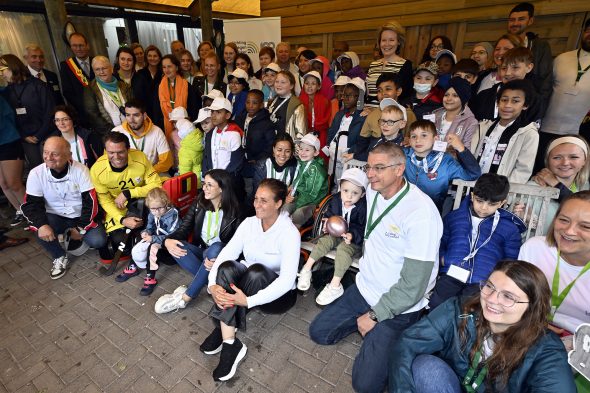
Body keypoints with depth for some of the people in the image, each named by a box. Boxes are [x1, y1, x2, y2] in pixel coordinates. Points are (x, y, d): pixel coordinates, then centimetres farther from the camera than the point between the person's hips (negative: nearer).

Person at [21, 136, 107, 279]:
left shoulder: (80, 170, -16)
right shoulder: (36, 173, -11)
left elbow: (90, 201, -16)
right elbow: (32, 203, -10)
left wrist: (81, 228, -18)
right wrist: (41, 225, -30)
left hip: (80, 216, -1)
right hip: (56, 217, 1)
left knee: (98, 241, -24)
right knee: (42, 231, -31)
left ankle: (74, 239, 12)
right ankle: (60, 257, 0)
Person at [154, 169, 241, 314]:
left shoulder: (234, 211, -14)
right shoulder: (199, 204, -1)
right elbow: (184, 228, -4)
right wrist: (168, 240, -27)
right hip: (201, 252, 4)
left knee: (216, 248, -37)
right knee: (175, 246, -23)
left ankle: (183, 298, -28)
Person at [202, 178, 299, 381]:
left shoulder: (289, 233, -23)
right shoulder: (249, 223, -6)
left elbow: (287, 280, -32)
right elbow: (225, 253, -12)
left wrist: (248, 301, -38)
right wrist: (213, 284, -30)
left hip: (278, 294, -4)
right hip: (249, 281, 5)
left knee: (256, 271, -36)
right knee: (227, 267, -27)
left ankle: (222, 330, -19)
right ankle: (231, 344, -27)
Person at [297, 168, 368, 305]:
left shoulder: (364, 207, -21)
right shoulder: (335, 199, -5)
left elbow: (363, 229, -20)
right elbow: (329, 214, 12)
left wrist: (352, 235, -38)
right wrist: (327, 222, -10)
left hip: (354, 239, -5)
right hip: (336, 234, 6)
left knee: (343, 249, -31)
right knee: (324, 241, -18)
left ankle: (335, 285, -25)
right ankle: (306, 269, -5)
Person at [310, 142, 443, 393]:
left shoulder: (421, 213, -27)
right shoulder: (373, 191, -5)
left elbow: (413, 286, -23)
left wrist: (374, 316, -14)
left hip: (399, 307, -6)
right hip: (364, 289, 7)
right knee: (319, 332, 9)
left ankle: (383, 333, 14)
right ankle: (371, 328, 22)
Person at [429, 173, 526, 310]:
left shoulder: (509, 228, 17)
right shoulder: (454, 216, 19)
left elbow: (512, 261, 15)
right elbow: (440, 241, 22)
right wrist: (442, 258, 2)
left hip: (483, 281, 0)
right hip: (451, 274, 1)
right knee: (435, 305, -24)